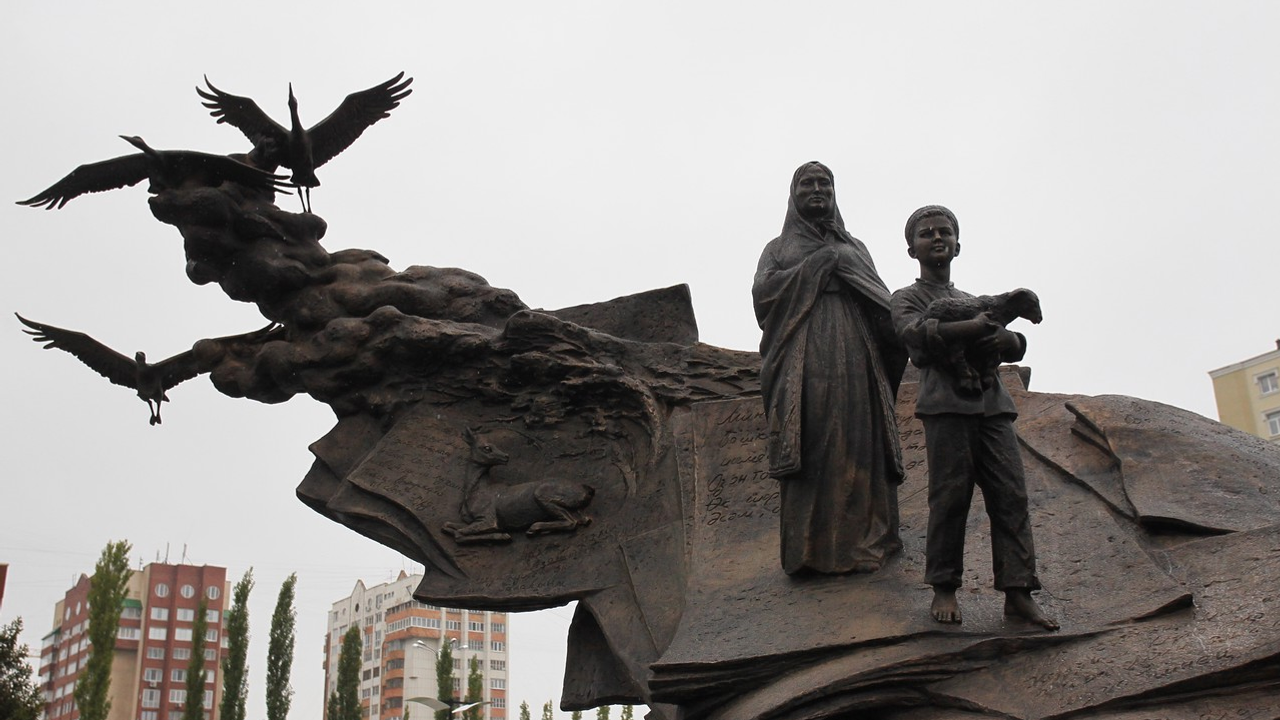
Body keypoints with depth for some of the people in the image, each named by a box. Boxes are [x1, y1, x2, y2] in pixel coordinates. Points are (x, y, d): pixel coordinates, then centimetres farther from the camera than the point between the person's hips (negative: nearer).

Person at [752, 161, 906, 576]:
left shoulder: (855, 247, 26)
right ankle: (810, 551, -12)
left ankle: (864, 541, -3)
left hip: (855, 359, 3)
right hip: (804, 361, -2)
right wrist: (820, 263, -4)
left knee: (859, 443, -5)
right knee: (811, 445, -11)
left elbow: (881, 301, 14)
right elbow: (762, 291, 0)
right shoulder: (779, 247, 19)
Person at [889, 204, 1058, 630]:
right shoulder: (907, 298, 13)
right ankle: (943, 588, 1)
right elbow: (915, 332, -10)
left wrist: (1005, 340, -6)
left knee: (1011, 494, -4)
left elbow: (1018, 345, 18)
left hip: (992, 403, 5)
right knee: (950, 495, -9)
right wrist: (971, 328, -16)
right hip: (946, 405, -5)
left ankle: (1017, 591, -4)